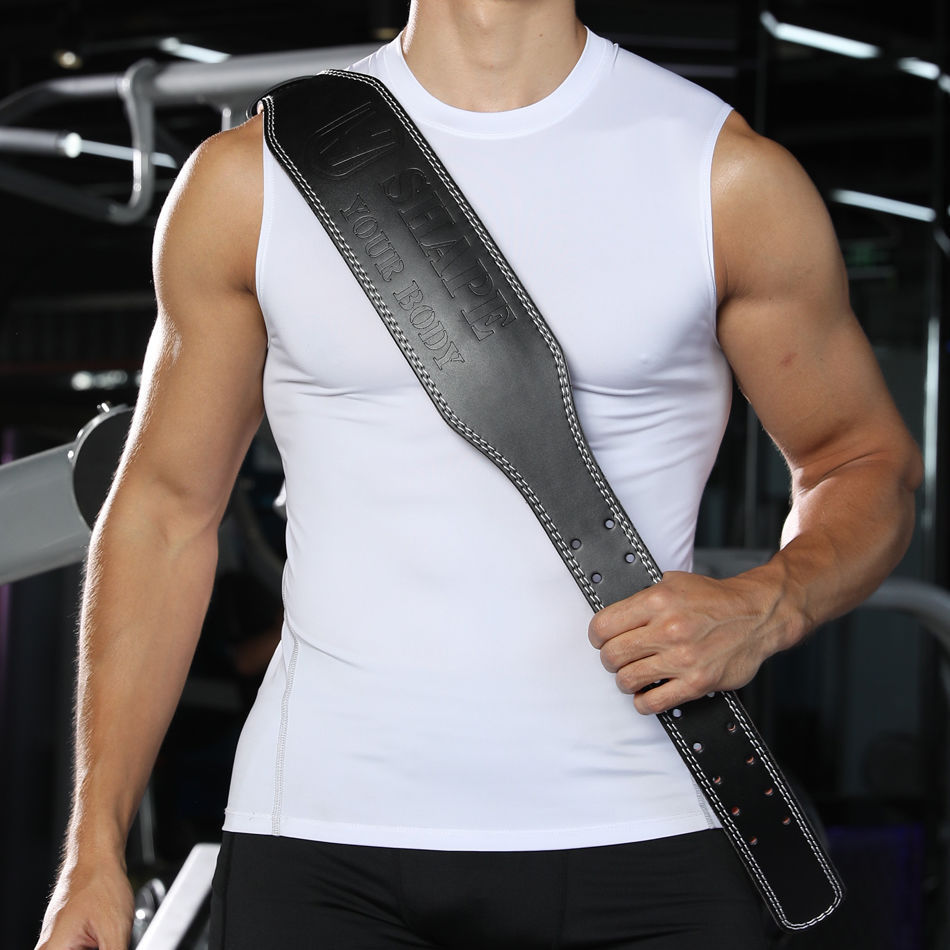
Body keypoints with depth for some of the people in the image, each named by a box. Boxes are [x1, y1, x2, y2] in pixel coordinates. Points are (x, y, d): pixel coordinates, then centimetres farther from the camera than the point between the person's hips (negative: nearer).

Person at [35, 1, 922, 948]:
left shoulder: (731, 177, 1)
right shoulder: (247, 177, 4)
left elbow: (866, 459, 11)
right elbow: (167, 506, 10)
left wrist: (771, 605, -12)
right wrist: (94, 849, 7)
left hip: (638, 852, 0)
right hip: (317, 848, 1)